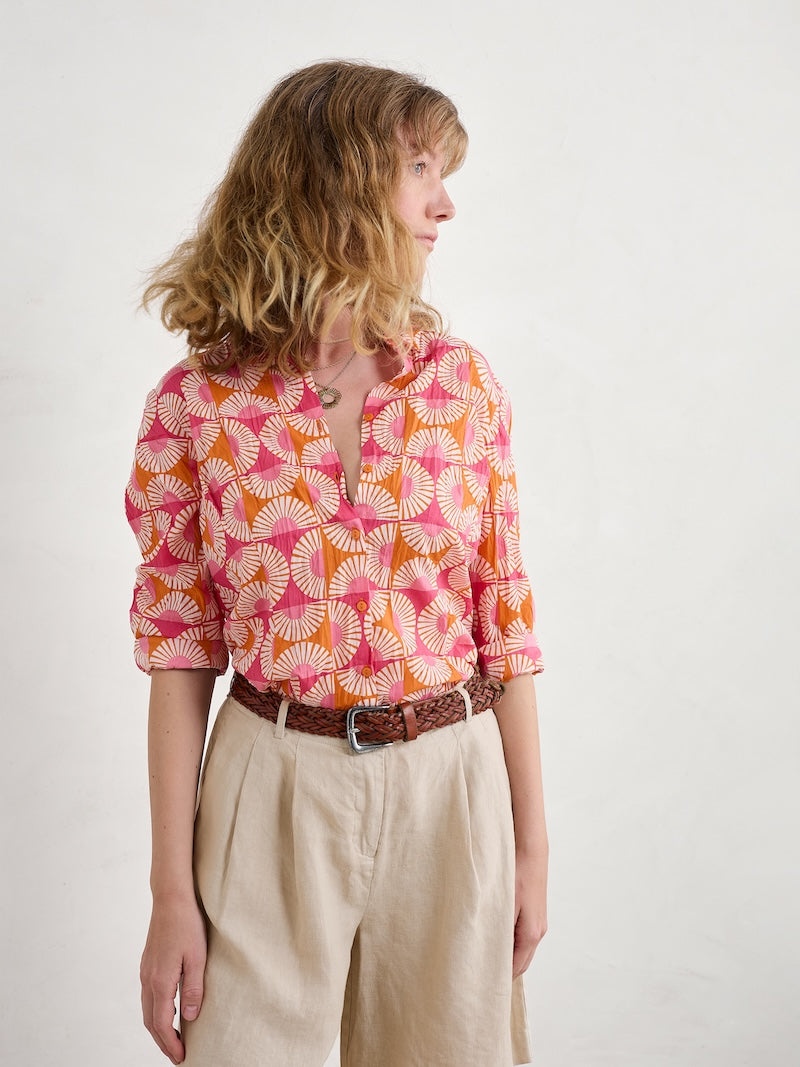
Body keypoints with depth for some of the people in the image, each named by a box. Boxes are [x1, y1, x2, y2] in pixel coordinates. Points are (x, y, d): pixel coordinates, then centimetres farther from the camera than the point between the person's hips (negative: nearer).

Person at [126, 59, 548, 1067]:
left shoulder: (462, 384, 0)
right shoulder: (195, 405, -6)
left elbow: (506, 619, 3)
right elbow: (180, 654, -3)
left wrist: (530, 845, 5)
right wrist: (172, 893, -4)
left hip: (448, 784, 2)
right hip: (274, 787, -2)